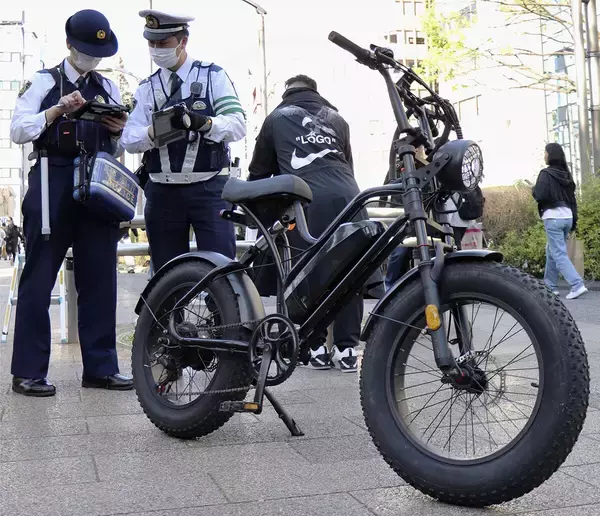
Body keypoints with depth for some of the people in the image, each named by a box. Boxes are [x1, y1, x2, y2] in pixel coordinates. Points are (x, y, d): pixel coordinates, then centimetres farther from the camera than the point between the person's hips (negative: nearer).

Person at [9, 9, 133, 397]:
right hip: (53, 185, -4)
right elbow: (18, 131, -3)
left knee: (100, 280, 2)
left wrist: (117, 131, -2)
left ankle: (100, 367, 9)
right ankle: (28, 371, 3)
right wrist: (58, 109, -13)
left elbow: (118, 148, 20)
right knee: (39, 278, -2)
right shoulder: (44, 82, 7)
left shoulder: (108, 88, 19)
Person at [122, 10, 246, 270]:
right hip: (163, 192, 3)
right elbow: (129, 139, 2)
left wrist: (203, 122, -27)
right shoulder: (147, 88, 13)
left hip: (209, 189, -3)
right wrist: (154, 132, -20)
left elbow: (237, 125, -8)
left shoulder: (213, 76, 4)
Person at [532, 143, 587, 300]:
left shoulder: (546, 173, -9)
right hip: (567, 216, 8)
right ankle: (550, 286, 22)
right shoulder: (566, 174, 13)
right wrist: (574, 220, 18)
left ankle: (577, 285, -19)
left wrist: (533, 190, 4)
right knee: (551, 252, 19)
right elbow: (573, 198, 15)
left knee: (559, 254, -8)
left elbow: (540, 195, -18)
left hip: (553, 217, -8)